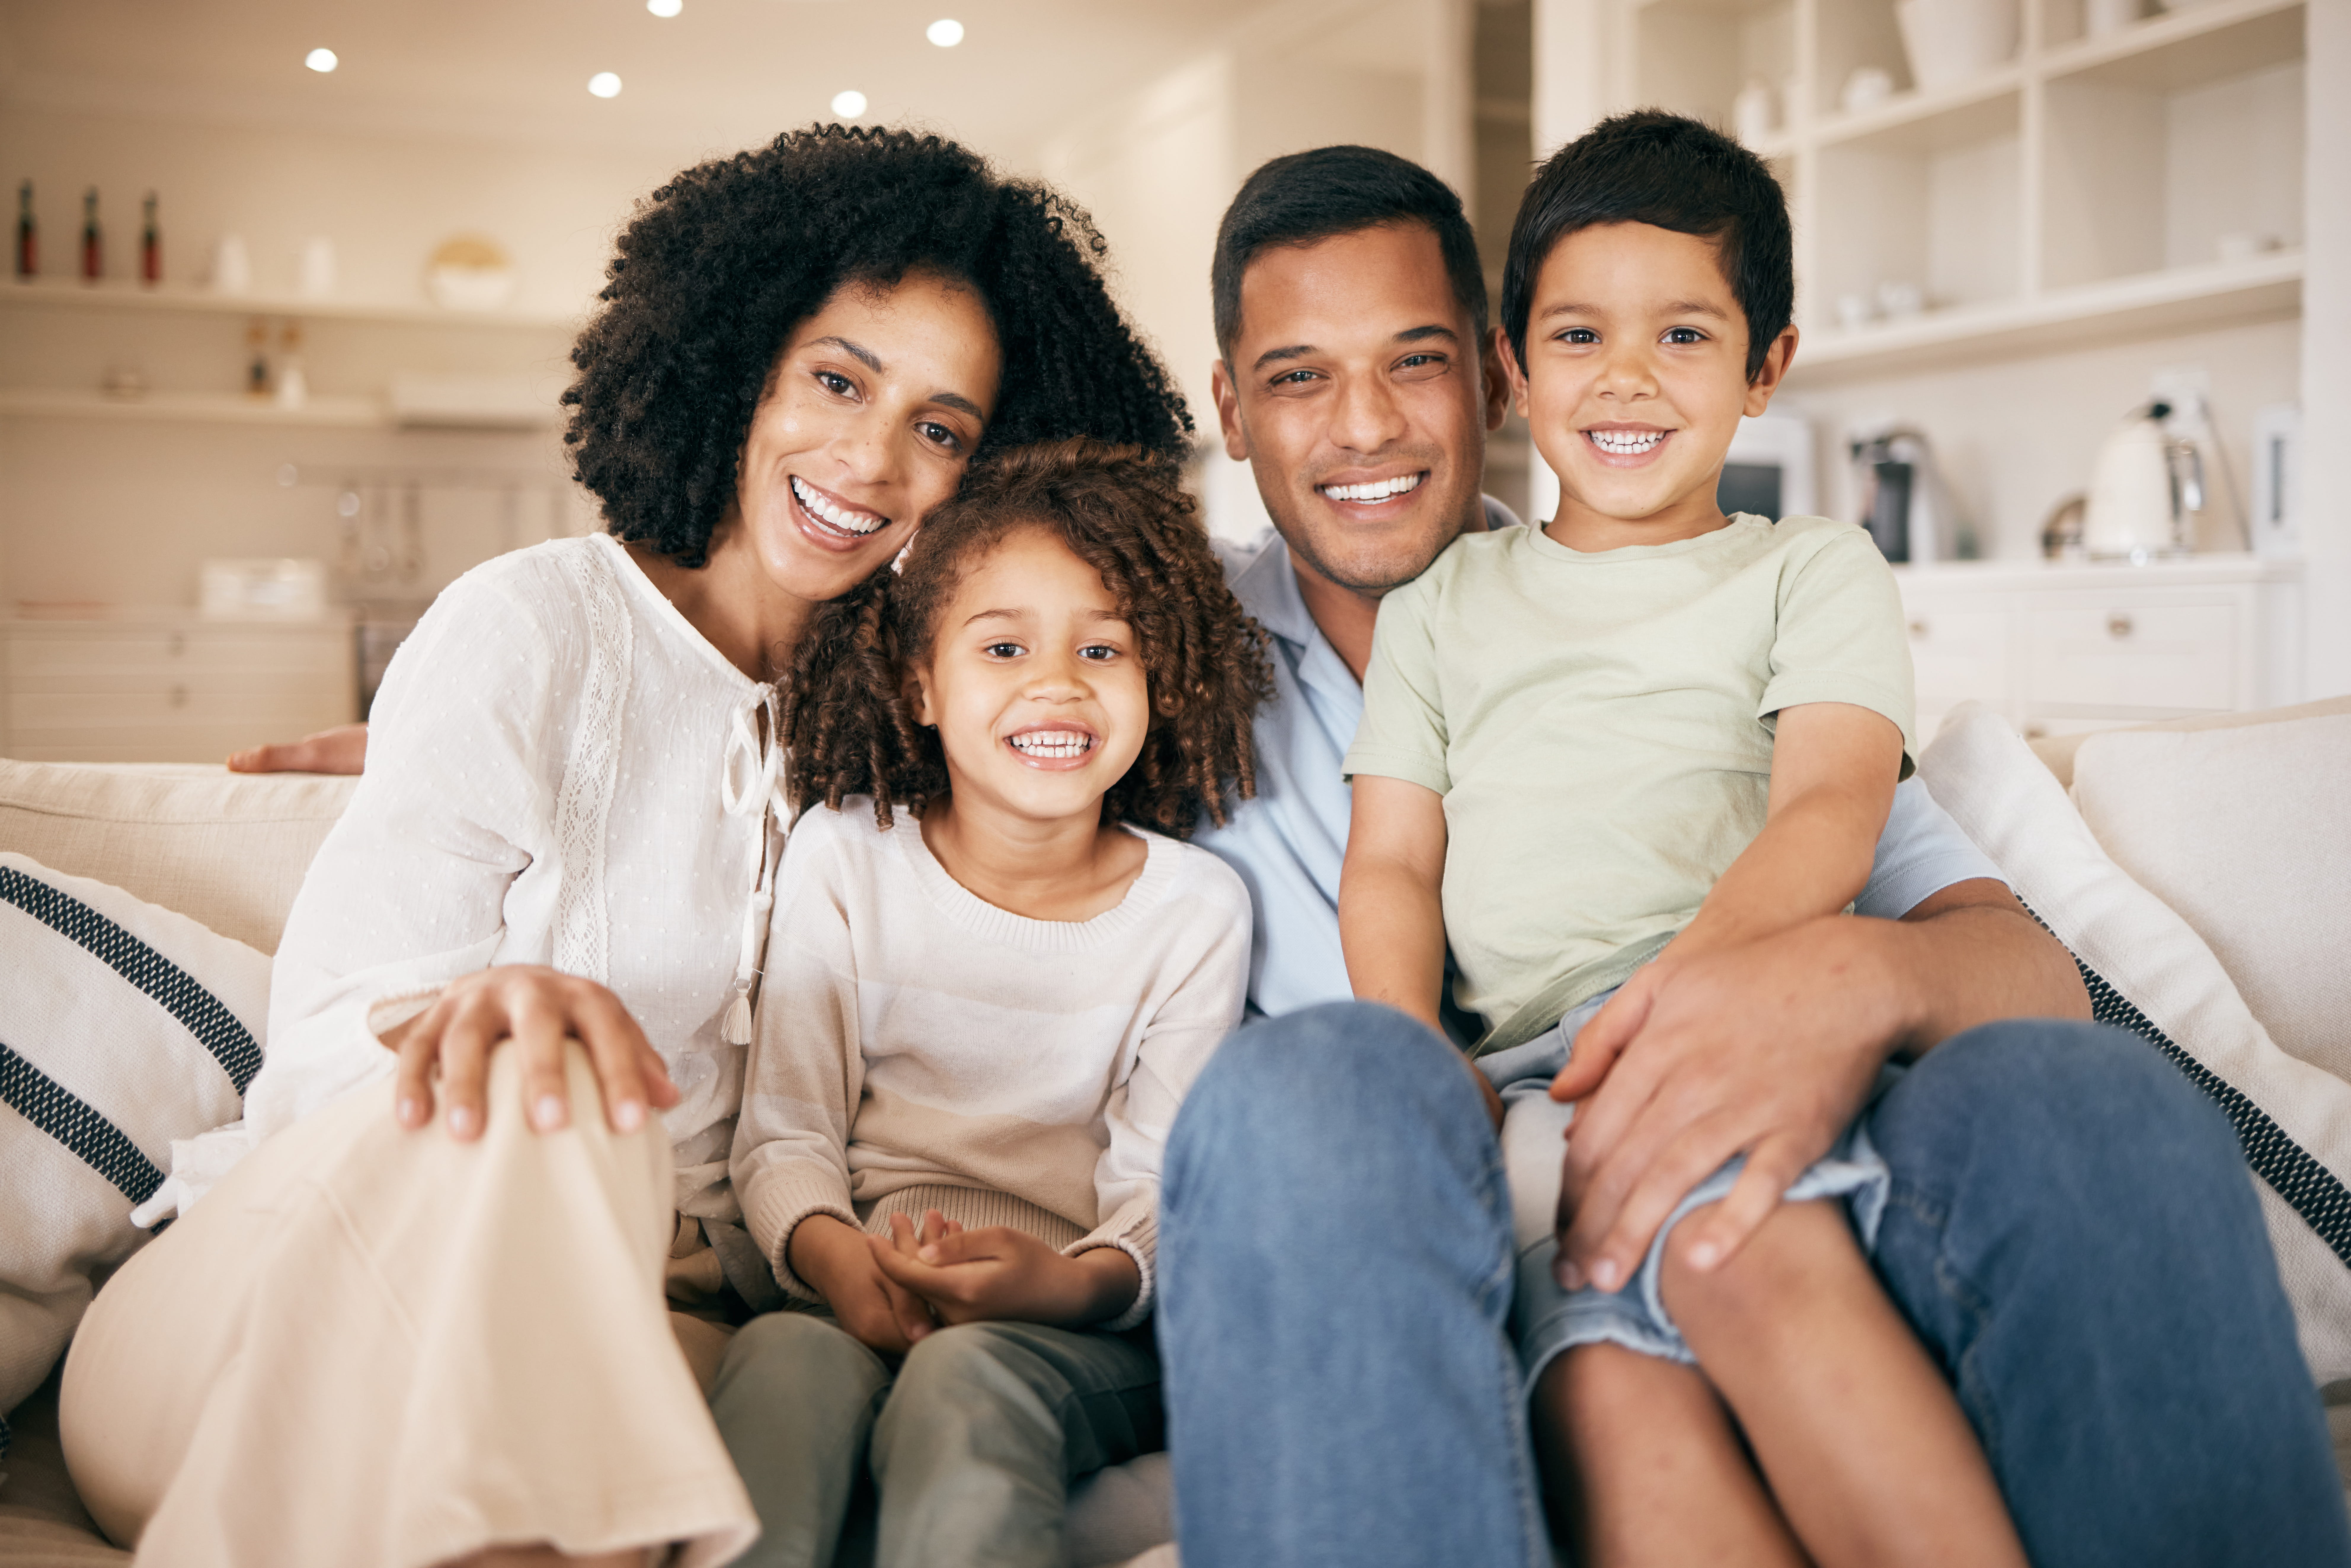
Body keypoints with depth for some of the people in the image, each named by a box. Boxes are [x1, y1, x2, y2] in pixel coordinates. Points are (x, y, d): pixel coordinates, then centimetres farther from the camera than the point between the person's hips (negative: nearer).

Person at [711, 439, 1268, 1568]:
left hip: (1074, 1331, 0)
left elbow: (1165, 1184, -1)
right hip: (858, 1293, 1)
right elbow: (784, 1132, 2)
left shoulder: (1195, 908, 2)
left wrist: (1075, 1282, -24)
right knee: (780, 1359, -33)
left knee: (965, 1379, -34)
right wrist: (834, 1256, -21)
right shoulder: (843, 857, 5)